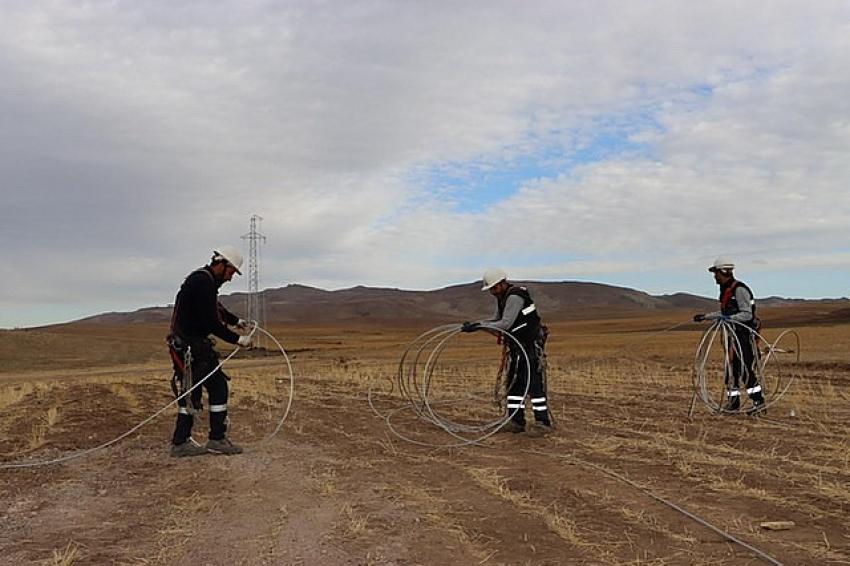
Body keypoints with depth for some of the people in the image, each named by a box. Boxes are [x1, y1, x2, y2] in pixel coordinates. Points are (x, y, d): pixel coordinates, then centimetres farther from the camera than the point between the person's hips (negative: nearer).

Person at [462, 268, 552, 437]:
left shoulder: (514, 297, -22)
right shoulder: (501, 297, 9)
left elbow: (505, 324, -28)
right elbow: (497, 320, 13)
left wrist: (480, 325, -27)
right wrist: (475, 324, 1)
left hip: (532, 345, -10)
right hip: (518, 346, 10)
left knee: (534, 383, -10)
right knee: (514, 383, 9)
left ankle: (542, 423, -6)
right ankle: (516, 421, 13)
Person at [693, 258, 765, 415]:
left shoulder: (739, 290, -16)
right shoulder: (725, 290, 14)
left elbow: (747, 314, -21)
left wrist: (729, 318, -33)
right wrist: (705, 316, 23)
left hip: (745, 334, -9)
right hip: (733, 334, 9)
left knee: (746, 370, -10)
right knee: (732, 369, 9)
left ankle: (758, 401, -2)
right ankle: (733, 402, 14)